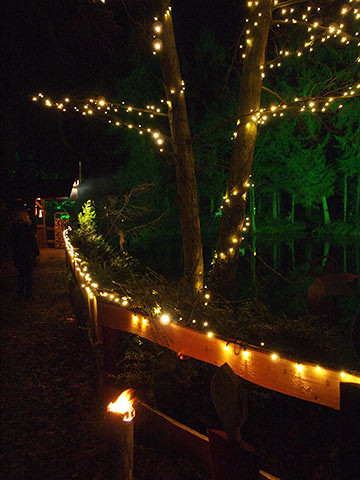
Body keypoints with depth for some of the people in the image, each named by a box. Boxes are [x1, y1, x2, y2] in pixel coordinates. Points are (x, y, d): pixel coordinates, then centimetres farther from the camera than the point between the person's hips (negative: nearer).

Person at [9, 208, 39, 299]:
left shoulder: (13, 227, 0)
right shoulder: (28, 227, -18)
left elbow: (12, 242, 7)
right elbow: (33, 241, -14)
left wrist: (16, 251, 18)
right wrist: (36, 252, -2)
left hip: (17, 255, 6)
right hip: (28, 255, -5)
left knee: (21, 274, 17)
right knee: (28, 275, 6)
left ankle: (20, 292, 25)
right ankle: (28, 293, 13)